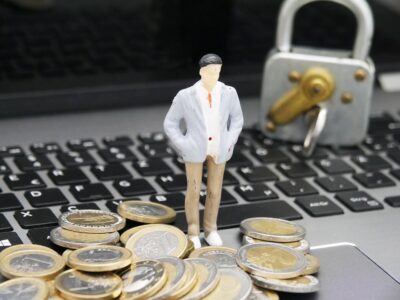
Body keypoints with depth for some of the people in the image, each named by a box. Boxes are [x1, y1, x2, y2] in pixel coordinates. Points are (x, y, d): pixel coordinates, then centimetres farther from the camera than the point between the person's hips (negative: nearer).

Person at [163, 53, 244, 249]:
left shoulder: (228, 93, -11)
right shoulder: (185, 96, -19)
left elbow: (236, 119, 5)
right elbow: (170, 124, -8)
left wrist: (228, 144, -2)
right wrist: (184, 148, -12)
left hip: (218, 148, 2)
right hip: (195, 148, -2)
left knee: (214, 190, 11)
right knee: (194, 191, 5)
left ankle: (210, 229, 30)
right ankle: (193, 233, 22)